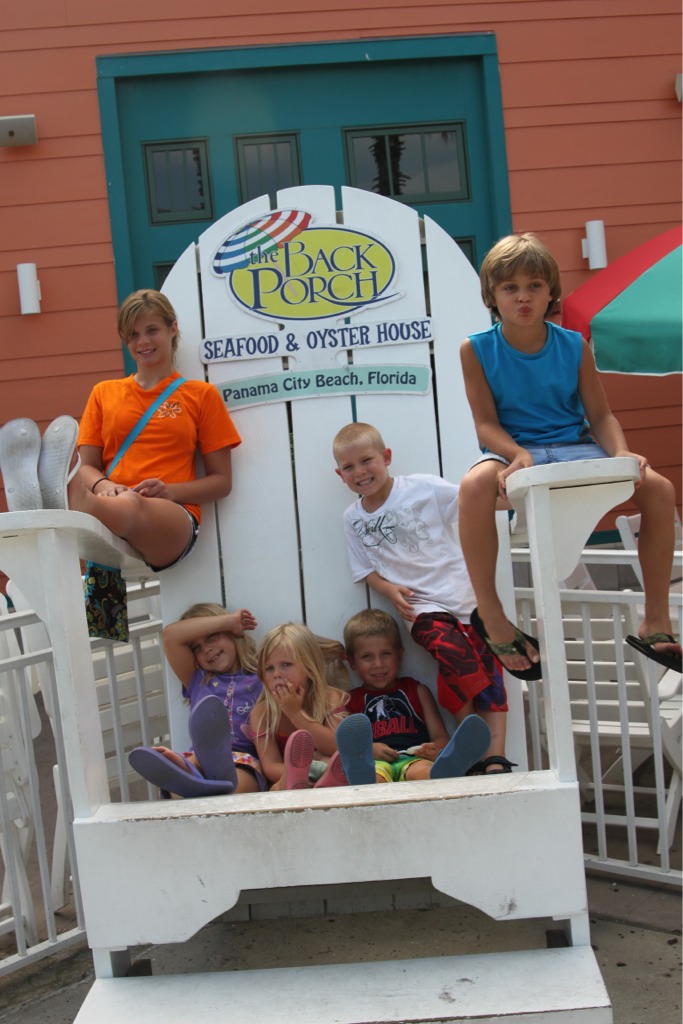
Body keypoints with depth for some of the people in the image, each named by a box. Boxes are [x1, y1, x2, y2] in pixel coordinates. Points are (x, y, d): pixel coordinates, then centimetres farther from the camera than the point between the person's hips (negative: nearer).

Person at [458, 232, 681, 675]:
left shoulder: (574, 346, 4)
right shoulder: (477, 350, -1)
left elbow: (601, 415, 4)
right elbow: (486, 423, -5)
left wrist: (621, 452, -18)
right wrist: (518, 455, -26)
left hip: (574, 447, 3)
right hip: (511, 450, -3)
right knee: (475, 485, -39)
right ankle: (491, 617, -24)